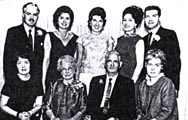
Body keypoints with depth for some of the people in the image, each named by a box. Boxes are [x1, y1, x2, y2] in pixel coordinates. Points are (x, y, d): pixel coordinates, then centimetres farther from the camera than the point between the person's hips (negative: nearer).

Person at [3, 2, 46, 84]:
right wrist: (9, 80, -7)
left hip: (37, 80, 3)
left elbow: (45, 58, 12)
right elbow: (7, 58, -2)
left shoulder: (42, 33, 9)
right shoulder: (12, 32, 1)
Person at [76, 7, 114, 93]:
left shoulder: (108, 39, 8)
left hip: (102, 76, 0)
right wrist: (76, 78, 3)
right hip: (85, 76, 0)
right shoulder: (83, 38, 8)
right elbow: (79, 59, 9)